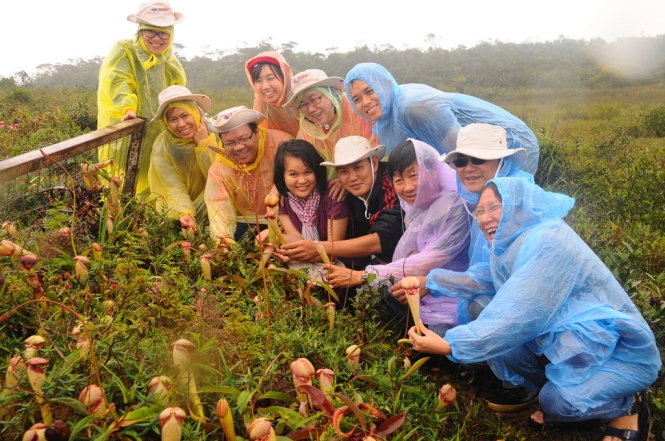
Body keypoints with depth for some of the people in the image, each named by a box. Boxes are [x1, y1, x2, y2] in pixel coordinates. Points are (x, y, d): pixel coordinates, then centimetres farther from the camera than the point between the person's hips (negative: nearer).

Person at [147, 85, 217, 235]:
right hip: (175, 209, 0)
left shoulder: (214, 133, -13)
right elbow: (174, 188, -16)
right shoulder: (162, 146, -11)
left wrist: (204, 144, -23)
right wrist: (185, 213, -34)